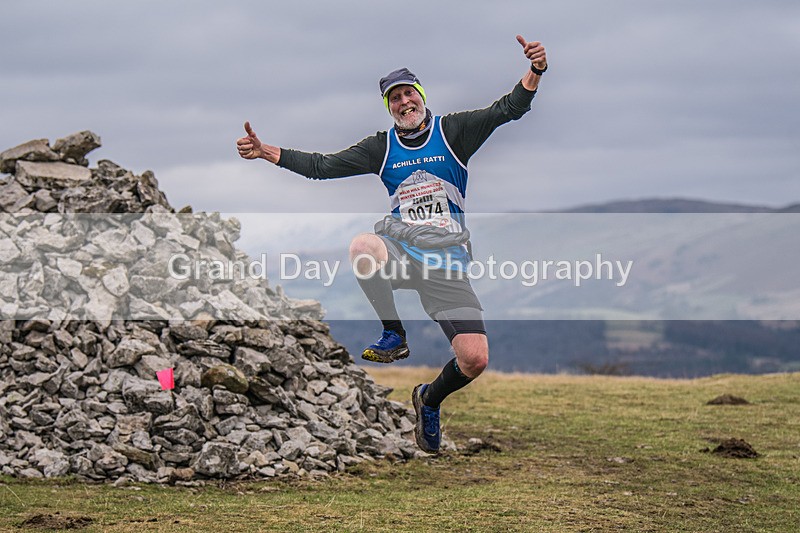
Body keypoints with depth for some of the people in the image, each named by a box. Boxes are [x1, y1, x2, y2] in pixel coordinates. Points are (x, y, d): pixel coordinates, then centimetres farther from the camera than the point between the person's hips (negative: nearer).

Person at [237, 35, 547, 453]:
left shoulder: (453, 132, 3)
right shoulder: (382, 147, 10)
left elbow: (508, 110, -7)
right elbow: (322, 166, 9)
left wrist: (534, 73, -26)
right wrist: (266, 151, -1)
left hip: (447, 258, -1)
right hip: (399, 245, 1)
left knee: (475, 360, -13)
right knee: (361, 247, -38)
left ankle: (430, 400, 22)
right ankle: (394, 336, -16)